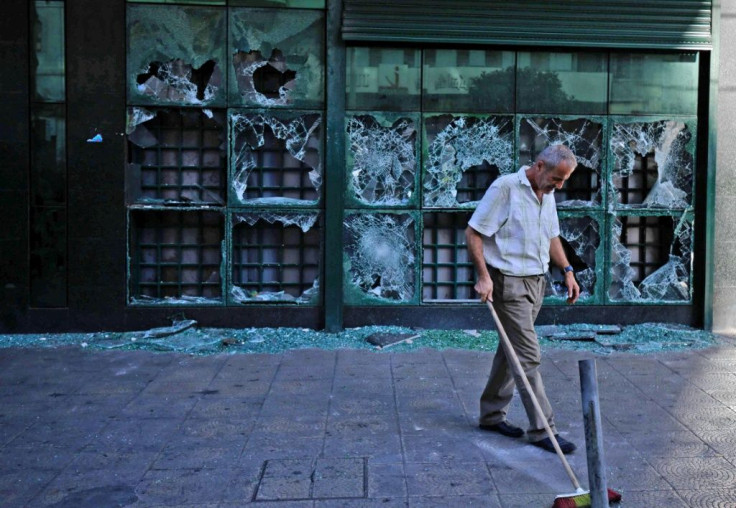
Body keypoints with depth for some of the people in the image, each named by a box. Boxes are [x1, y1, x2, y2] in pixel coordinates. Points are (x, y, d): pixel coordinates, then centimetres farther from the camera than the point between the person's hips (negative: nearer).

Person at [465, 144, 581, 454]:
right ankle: (542, 430, 1)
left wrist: (567, 270, 12)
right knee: (528, 357, -7)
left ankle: (492, 414, 27)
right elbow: (472, 232, -14)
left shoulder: (547, 194, 12)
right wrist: (483, 276, -19)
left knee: (511, 351, 15)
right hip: (508, 284, -8)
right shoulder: (505, 188, -14)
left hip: (536, 282, 9)